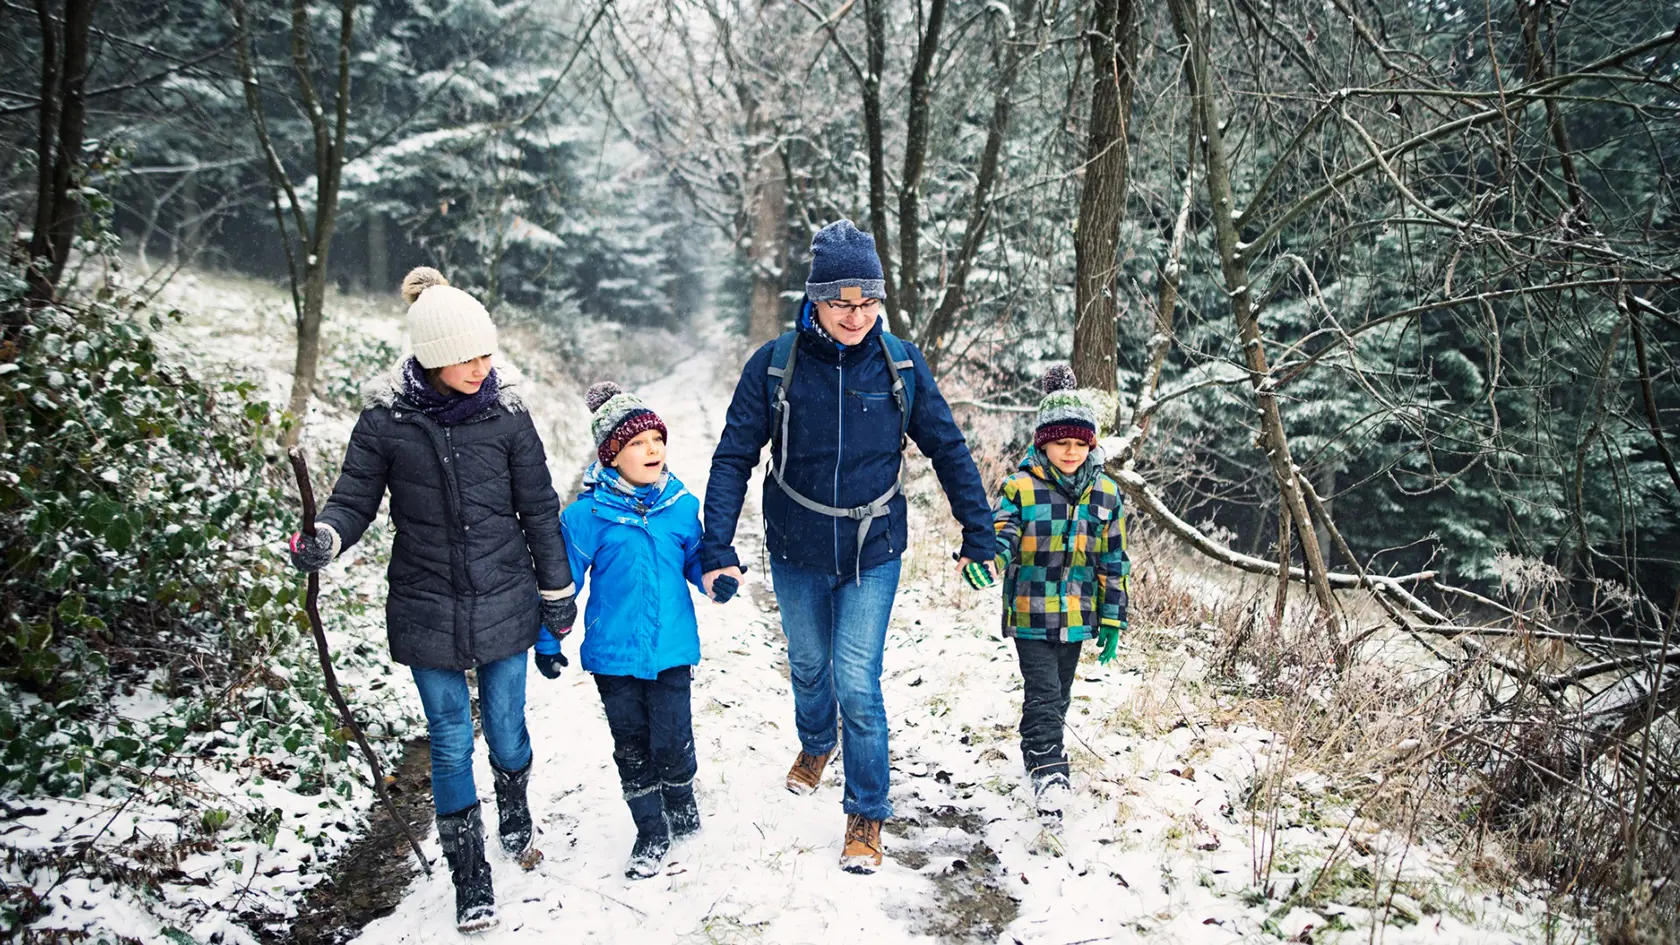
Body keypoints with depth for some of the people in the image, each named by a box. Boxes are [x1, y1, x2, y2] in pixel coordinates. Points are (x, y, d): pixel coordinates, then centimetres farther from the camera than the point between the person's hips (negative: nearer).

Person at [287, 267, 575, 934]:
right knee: (451, 742, 6)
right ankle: (471, 880, 21)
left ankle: (515, 811, 46)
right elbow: (355, 498, -1)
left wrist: (557, 590, 7)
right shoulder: (385, 420, -9)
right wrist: (324, 539, -24)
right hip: (427, 610, 0)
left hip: (504, 603, 1)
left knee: (505, 727, 12)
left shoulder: (505, 414, -7)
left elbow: (538, 508, 1)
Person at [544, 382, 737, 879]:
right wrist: (547, 641, 3)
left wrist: (717, 579, -9)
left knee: (672, 742, 2)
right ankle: (651, 832, 29)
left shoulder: (681, 506, -3)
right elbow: (561, 579, -2)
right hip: (614, 652, -1)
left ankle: (682, 807, 33)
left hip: (672, 647, 1)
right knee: (631, 747, 11)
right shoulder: (587, 514, -11)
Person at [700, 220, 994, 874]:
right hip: (796, 553, 1)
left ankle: (867, 816, 13)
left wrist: (979, 535, 3)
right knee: (808, 664, 21)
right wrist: (717, 548, -15)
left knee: (857, 682, -7)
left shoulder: (901, 365, -10)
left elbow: (948, 450, 1)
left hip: (873, 554, -1)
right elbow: (734, 457, -7)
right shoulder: (775, 365, -12)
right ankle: (815, 745, 53)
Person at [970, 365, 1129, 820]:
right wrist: (982, 559, -42)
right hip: (1031, 613, -4)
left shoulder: (1104, 493, 3)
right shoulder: (1021, 488, -9)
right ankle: (1047, 772, -5)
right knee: (1043, 694, -10)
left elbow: (1113, 561, 8)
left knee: (1060, 695, 18)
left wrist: (1113, 618, 8)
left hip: (1077, 615, 4)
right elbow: (1000, 536, -18)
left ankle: (1043, 752, 38)